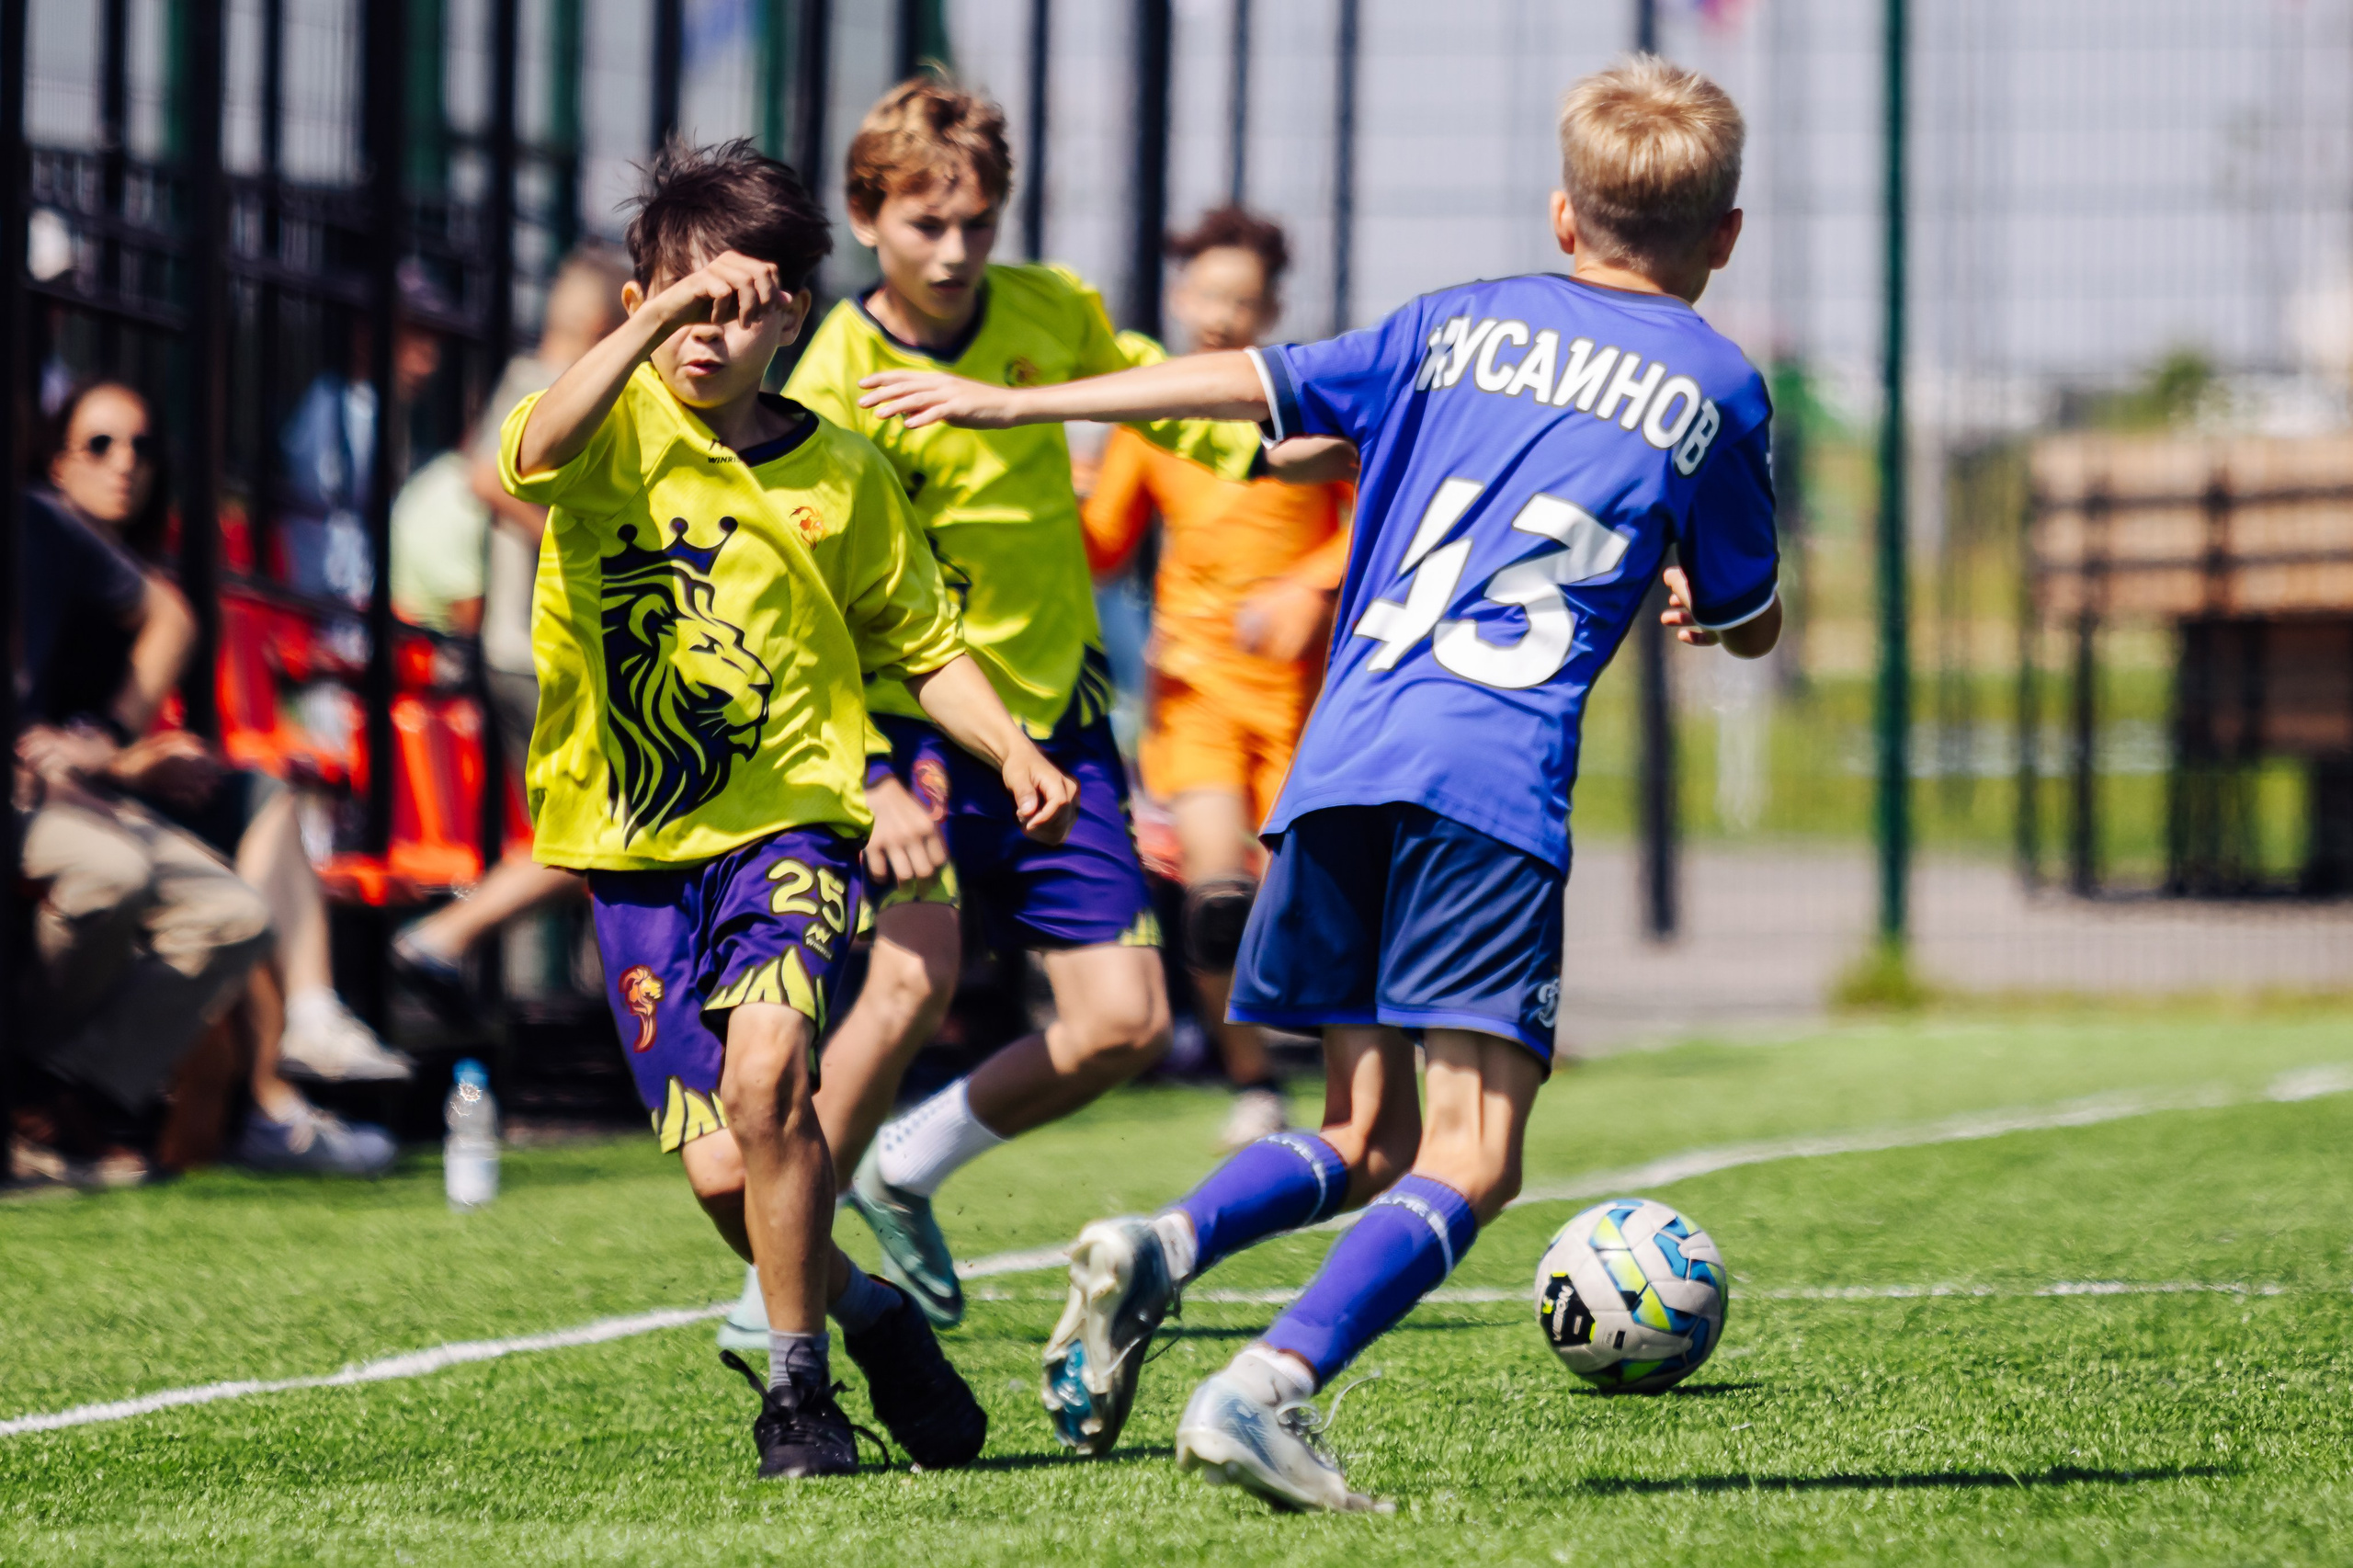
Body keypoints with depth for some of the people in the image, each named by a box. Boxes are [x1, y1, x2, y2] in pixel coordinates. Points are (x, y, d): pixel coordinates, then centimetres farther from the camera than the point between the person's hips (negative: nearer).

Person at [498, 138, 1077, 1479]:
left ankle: (800, 1383, -10)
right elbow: (537, 450, -29)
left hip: (791, 818, -1)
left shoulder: (840, 472, 4)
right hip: (638, 842, 1)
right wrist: (660, 317, -39)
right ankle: (865, 1312, 32)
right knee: (723, 1170, 0)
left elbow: (921, 644, 15)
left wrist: (1013, 750, 0)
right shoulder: (618, 428, -3)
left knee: (764, 1070, -27)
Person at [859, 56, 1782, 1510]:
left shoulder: (1456, 324, 19)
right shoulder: (1718, 386, 13)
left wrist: (1016, 403, 23)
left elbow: (1255, 380, 17)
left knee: (1364, 1139, 15)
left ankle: (1160, 1250, -12)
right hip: (1497, 784, -4)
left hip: (1342, 757, 5)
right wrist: (1701, 594, 45)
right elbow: (1750, 623, 22)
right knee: (1468, 1159, -7)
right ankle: (1274, 1384, -28)